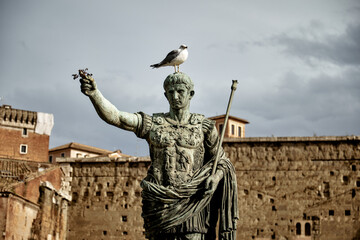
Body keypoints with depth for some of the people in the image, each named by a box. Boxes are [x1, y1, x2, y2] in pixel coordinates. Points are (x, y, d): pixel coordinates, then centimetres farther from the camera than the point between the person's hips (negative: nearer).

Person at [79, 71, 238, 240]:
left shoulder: (204, 126, 8)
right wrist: (94, 93, -23)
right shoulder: (152, 124, 6)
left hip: (191, 200, 0)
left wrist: (215, 177, -7)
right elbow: (114, 116, -6)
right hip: (160, 199, 1)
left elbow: (222, 161, 16)